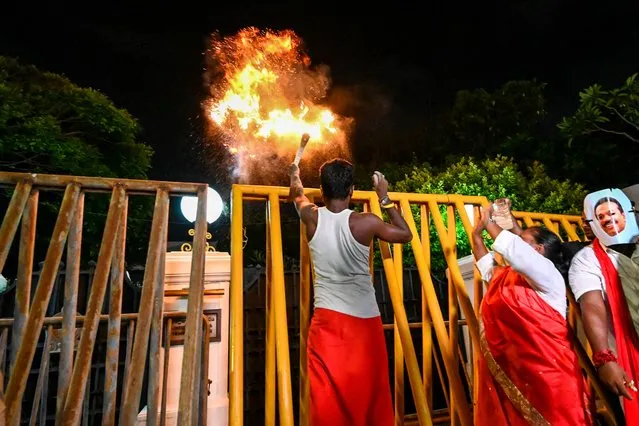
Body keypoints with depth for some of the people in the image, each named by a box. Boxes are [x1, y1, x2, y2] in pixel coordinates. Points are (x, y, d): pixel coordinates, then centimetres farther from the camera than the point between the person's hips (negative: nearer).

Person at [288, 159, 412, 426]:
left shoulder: (312, 218, -4)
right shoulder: (365, 222, -10)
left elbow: (298, 196, 21)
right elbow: (406, 235, 7)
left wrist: (294, 176, 42)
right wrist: (385, 199, 14)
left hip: (326, 320, 1)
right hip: (365, 321, -1)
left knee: (328, 396, 9)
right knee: (370, 392, 14)